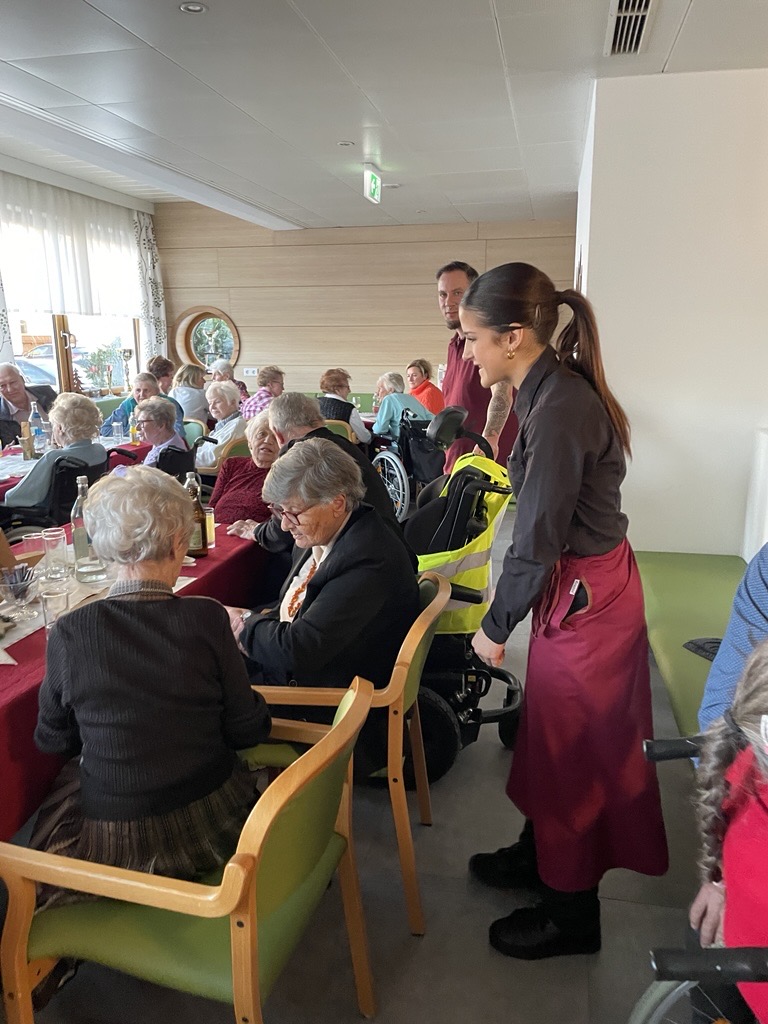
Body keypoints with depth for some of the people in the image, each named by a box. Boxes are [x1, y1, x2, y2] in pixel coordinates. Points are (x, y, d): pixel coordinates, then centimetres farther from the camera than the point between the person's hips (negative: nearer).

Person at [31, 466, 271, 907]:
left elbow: (53, 740, 0)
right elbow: (248, 730, -10)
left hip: (109, 841, 1)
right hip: (210, 826, 0)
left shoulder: (68, 634, -17)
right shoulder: (207, 618, -20)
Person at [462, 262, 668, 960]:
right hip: (580, 587, 9)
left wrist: (495, 627, -12)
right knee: (554, 735, 23)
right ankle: (542, 855, 47)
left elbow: (537, 542, -22)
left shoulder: (559, 410, -26)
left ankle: (571, 917, 32)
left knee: (573, 749, 8)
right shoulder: (556, 389, 4)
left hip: (585, 599, -9)